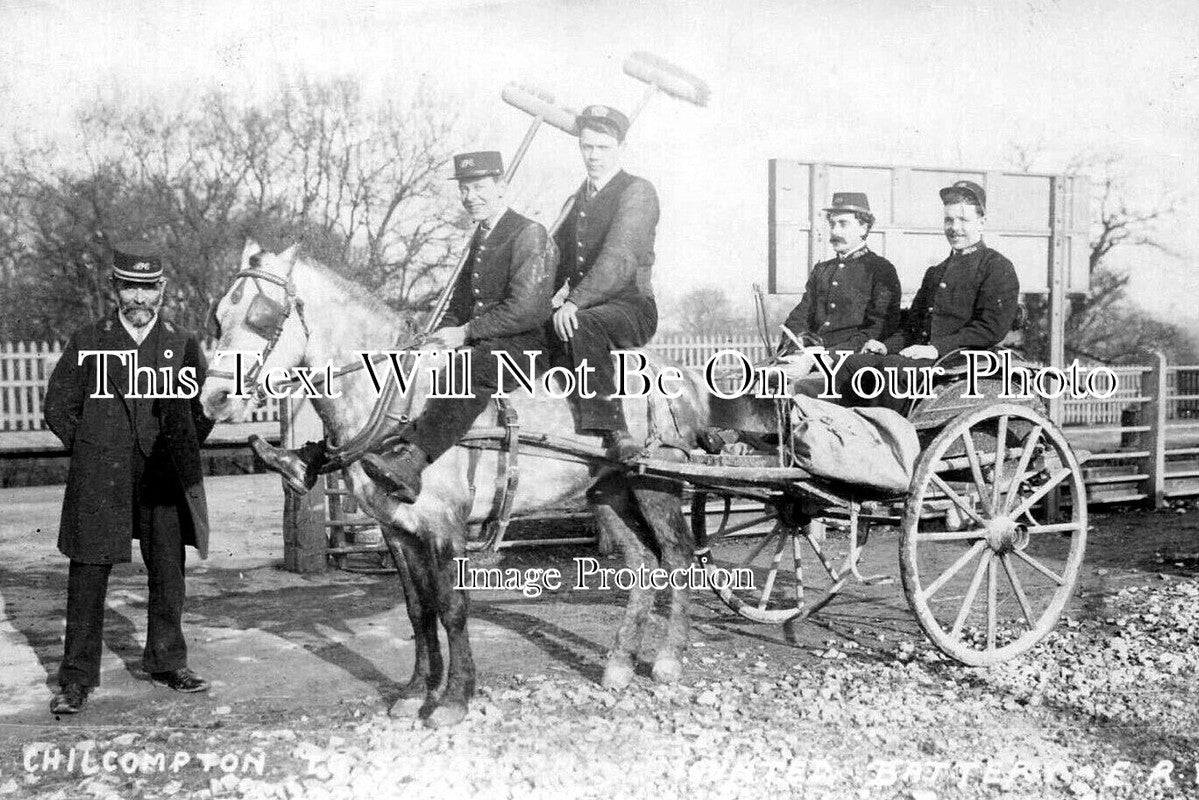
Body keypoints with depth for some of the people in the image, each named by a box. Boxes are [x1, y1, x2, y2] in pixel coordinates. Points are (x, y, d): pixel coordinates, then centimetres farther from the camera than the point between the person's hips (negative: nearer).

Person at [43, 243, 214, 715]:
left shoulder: (183, 344, 7)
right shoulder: (87, 342, 4)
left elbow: (206, 404, 15)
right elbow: (58, 407, 9)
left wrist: (182, 450, 8)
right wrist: (92, 448, 3)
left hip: (165, 480, 2)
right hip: (100, 481, -1)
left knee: (169, 575, 8)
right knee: (88, 575, 1)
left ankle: (166, 663, 25)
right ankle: (77, 679, 10)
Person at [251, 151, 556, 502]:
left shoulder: (530, 234, -5)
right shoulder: (479, 238, 23)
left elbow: (528, 310, -16)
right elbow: (458, 306, 26)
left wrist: (465, 332, -18)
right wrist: (440, 337, 5)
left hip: (520, 345, -9)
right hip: (473, 343, 9)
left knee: (469, 369, -41)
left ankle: (409, 464, -61)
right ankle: (312, 459, -11)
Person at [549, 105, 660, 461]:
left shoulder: (637, 191, -3)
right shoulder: (575, 201, 22)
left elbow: (619, 257, -19)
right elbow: (557, 262, 21)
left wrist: (575, 301, -30)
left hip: (631, 306, -6)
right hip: (583, 310, 7)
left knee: (582, 325, -38)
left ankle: (611, 427, -40)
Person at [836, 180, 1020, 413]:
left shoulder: (998, 268, 3)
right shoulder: (935, 273, 28)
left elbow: (991, 328, -10)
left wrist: (937, 348, -18)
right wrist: (886, 345, 5)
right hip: (921, 354, 7)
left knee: (893, 366, -33)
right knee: (852, 365, -14)